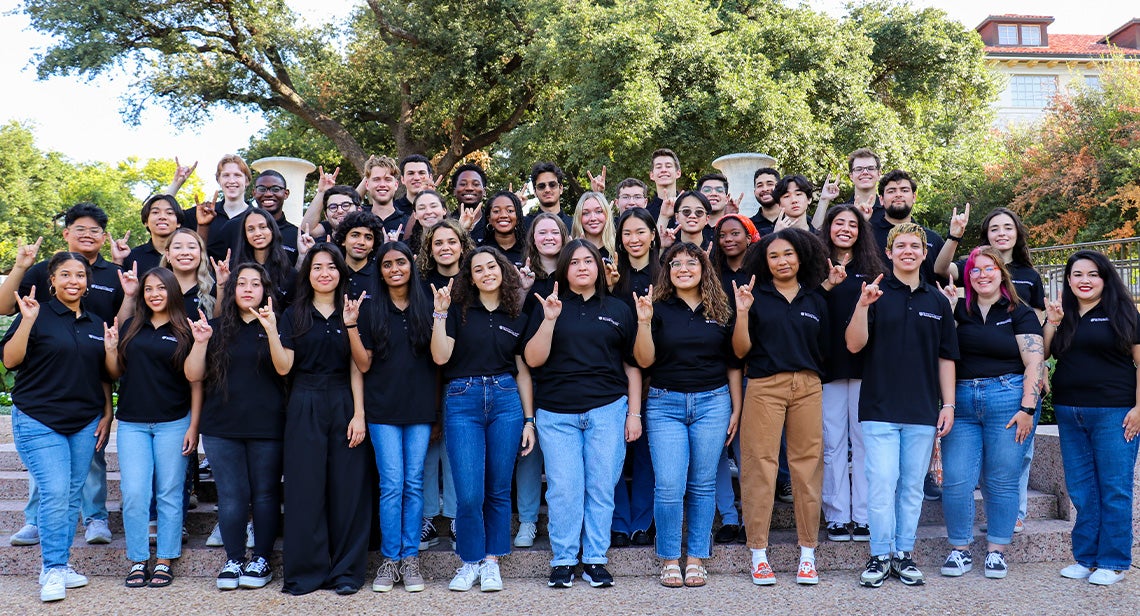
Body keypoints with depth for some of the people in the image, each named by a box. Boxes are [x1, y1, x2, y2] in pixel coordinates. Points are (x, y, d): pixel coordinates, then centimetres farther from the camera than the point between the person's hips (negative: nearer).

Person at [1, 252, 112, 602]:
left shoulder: (96, 324, 13)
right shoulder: (38, 316, -2)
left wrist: (107, 415, 12)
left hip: (85, 424, 5)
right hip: (39, 421, -4)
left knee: (72, 496, 7)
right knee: (55, 493, -11)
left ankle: (61, 566, 16)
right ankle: (53, 571, -1)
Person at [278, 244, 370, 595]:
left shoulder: (352, 313, 7)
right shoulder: (294, 315, 7)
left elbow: (357, 368, 1)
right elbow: (283, 368, -2)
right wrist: (271, 332, -14)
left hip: (344, 405, 0)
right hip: (305, 408, 0)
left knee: (346, 489, 1)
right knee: (305, 488, -1)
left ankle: (346, 571, 10)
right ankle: (306, 570, 10)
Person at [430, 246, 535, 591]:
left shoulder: (517, 317, 11)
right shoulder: (458, 311, 4)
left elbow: (523, 371, 11)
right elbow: (440, 357, -6)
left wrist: (529, 420, 7)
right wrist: (440, 314, -14)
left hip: (506, 401, 2)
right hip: (462, 401, -2)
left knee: (498, 489, 6)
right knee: (469, 493, -5)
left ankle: (491, 561, 20)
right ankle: (470, 562, 14)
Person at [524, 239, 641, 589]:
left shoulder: (618, 311, 11)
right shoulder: (549, 308, 8)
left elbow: (632, 366, 12)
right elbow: (533, 360, -2)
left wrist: (634, 413, 5)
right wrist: (549, 320, -13)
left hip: (607, 410, 1)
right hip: (557, 414, -1)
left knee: (601, 488, 2)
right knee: (563, 488, -2)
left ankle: (595, 560, 13)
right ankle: (563, 561, 11)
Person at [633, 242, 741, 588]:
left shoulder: (720, 310, 7)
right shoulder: (658, 309, 2)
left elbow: (732, 364, 11)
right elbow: (644, 360, -4)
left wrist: (736, 409, 8)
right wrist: (644, 322, -17)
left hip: (712, 403, 2)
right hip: (665, 404, -1)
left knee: (703, 484, 5)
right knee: (669, 486, -6)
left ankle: (697, 558, 16)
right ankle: (669, 559, 9)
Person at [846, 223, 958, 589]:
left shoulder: (937, 301, 10)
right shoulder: (875, 294, 1)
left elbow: (946, 357, 12)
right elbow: (854, 345, -8)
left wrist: (948, 404, 5)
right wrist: (863, 305, -22)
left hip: (922, 410, 3)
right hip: (879, 408, -3)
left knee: (912, 486, 8)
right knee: (882, 483, -5)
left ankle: (904, 555, 18)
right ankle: (880, 557, 7)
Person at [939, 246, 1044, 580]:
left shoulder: (1020, 313, 4)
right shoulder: (958, 310, 12)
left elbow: (1034, 362, -2)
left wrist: (1027, 408, -12)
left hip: (1008, 399, -2)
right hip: (961, 402, 2)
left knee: (1001, 481, 4)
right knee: (955, 480, -3)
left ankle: (996, 550, 17)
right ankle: (959, 549, 10)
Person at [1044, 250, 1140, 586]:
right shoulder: (1062, 313, 12)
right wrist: (1051, 324, -5)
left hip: (1113, 413, -4)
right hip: (1069, 413, 5)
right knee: (1081, 489, 9)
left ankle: (1112, 562, 9)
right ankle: (1086, 558, 17)